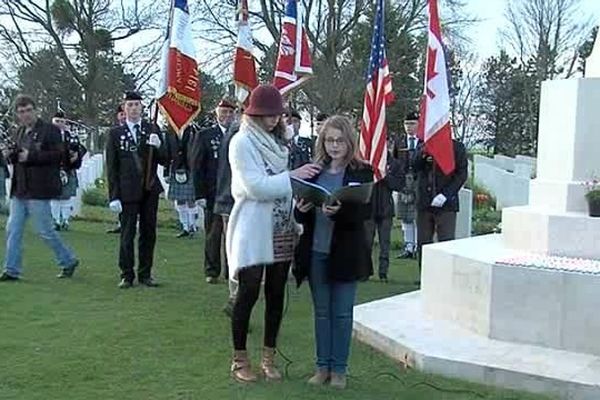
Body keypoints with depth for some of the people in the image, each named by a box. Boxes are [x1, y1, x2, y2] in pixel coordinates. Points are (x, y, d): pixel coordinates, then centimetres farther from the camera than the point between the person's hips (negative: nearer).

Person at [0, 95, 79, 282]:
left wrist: (30, 156, -22)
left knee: (45, 231, -1)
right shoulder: (18, 133, 15)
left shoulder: (50, 130, -8)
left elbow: (58, 155, -17)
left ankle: (68, 261, 17)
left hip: (38, 191, -7)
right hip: (19, 190, 7)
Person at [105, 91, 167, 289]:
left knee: (148, 233, 8)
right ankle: (127, 275, 10)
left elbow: (164, 160, 5)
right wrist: (114, 196, -5)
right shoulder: (115, 133, 2)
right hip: (128, 191, -2)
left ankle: (145, 274, 18)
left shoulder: (152, 129, 7)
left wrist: (158, 146, -16)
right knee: (127, 234, -1)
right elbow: (111, 167, 1)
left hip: (150, 190, 3)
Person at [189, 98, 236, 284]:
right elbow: (196, 167, 0)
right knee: (213, 235, 5)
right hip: (213, 195, -1)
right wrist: (200, 195, -6)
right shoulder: (204, 136, 2)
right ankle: (212, 272, 16)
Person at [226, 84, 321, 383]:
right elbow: (256, 186, -16)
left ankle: (269, 357, 22)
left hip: (281, 230, 7)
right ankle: (240, 359, 14)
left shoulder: (276, 141, 13)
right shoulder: (242, 142, -8)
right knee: (249, 293, 0)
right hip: (253, 230, -6)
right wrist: (292, 176, -15)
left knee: (276, 294, 10)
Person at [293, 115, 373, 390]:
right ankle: (322, 366, 24)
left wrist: (340, 211, -29)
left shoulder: (362, 173, -4)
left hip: (345, 253, -3)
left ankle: (339, 369, 20)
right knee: (321, 311, 12)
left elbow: (365, 213, -12)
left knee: (342, 313, 7)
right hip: (316, 252, 3)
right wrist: (301, 209, -15)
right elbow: (301, 216, 8)